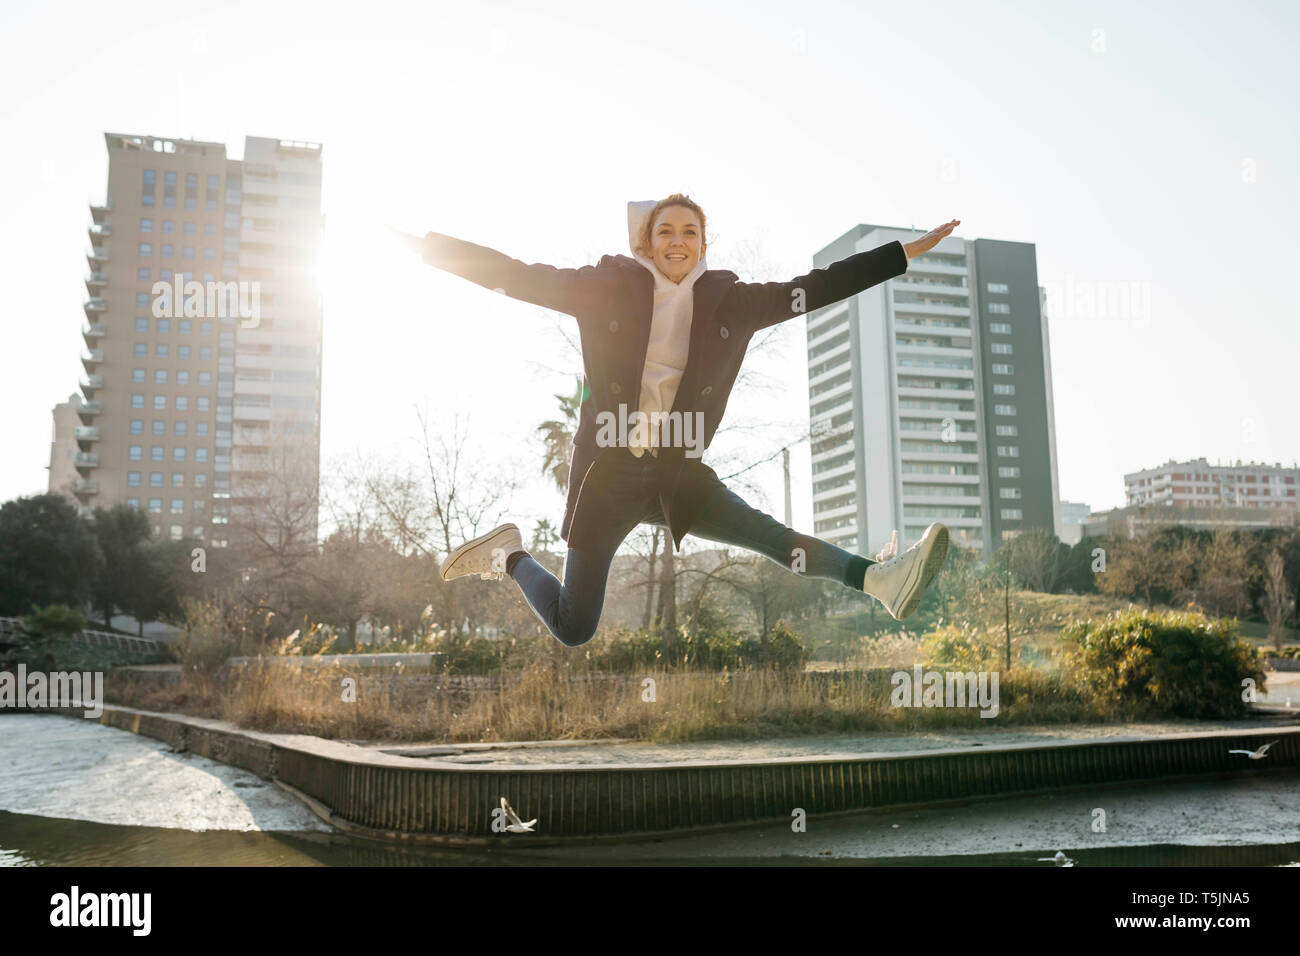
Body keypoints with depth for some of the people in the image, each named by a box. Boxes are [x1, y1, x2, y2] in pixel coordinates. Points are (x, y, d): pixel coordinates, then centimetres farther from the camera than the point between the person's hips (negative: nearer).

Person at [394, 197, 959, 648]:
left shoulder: (729, 301, 3)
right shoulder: (611, 286, -5)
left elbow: (815, 289, 3)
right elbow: (521, 276, -6)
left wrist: (905, 253, 1)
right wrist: (428, 246, -11)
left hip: (677, 472, 3)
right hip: (608, 472, -3)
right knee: (572, 630, 2)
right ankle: (508, 557, 27)